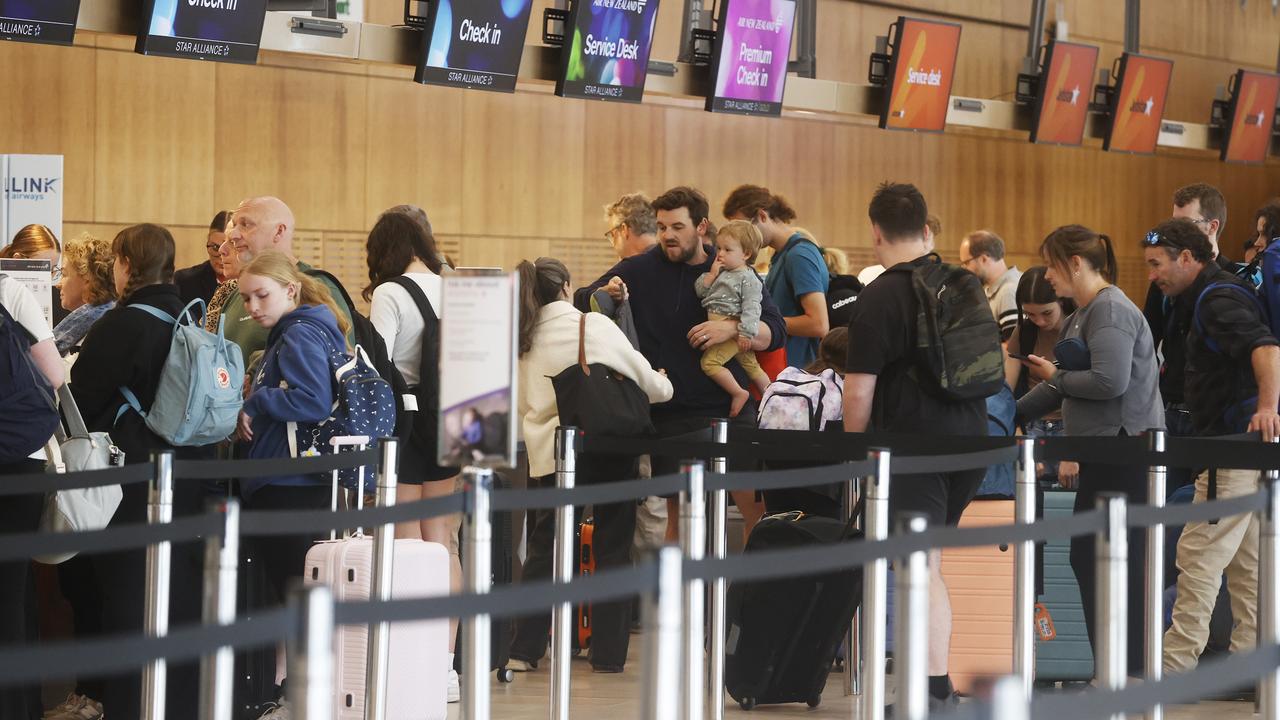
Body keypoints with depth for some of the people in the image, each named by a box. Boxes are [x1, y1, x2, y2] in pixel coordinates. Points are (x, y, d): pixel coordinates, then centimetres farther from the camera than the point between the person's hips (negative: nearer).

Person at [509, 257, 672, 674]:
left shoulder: (522, 340, 7)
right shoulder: (594, 326, -3)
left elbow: (522, 405, 14)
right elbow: (644, 378, 5)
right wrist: (665, 386, 25)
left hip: (550, 453, 3)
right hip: (608, 447, -3)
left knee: (545, 547, 12)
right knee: (612, 548, 7)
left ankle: (525, 650, 8)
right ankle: (608, 653, 8)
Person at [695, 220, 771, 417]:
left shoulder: (748, 278, -11)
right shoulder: (721, 272, 15)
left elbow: (751, 307, -18)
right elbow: (700, 291, 12)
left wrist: (746, 333, -24)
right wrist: (712, 274, -2)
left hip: (733, 330, -9)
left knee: (710, 362, -18)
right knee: (751, 366, 16)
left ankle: (739, 393, -13)